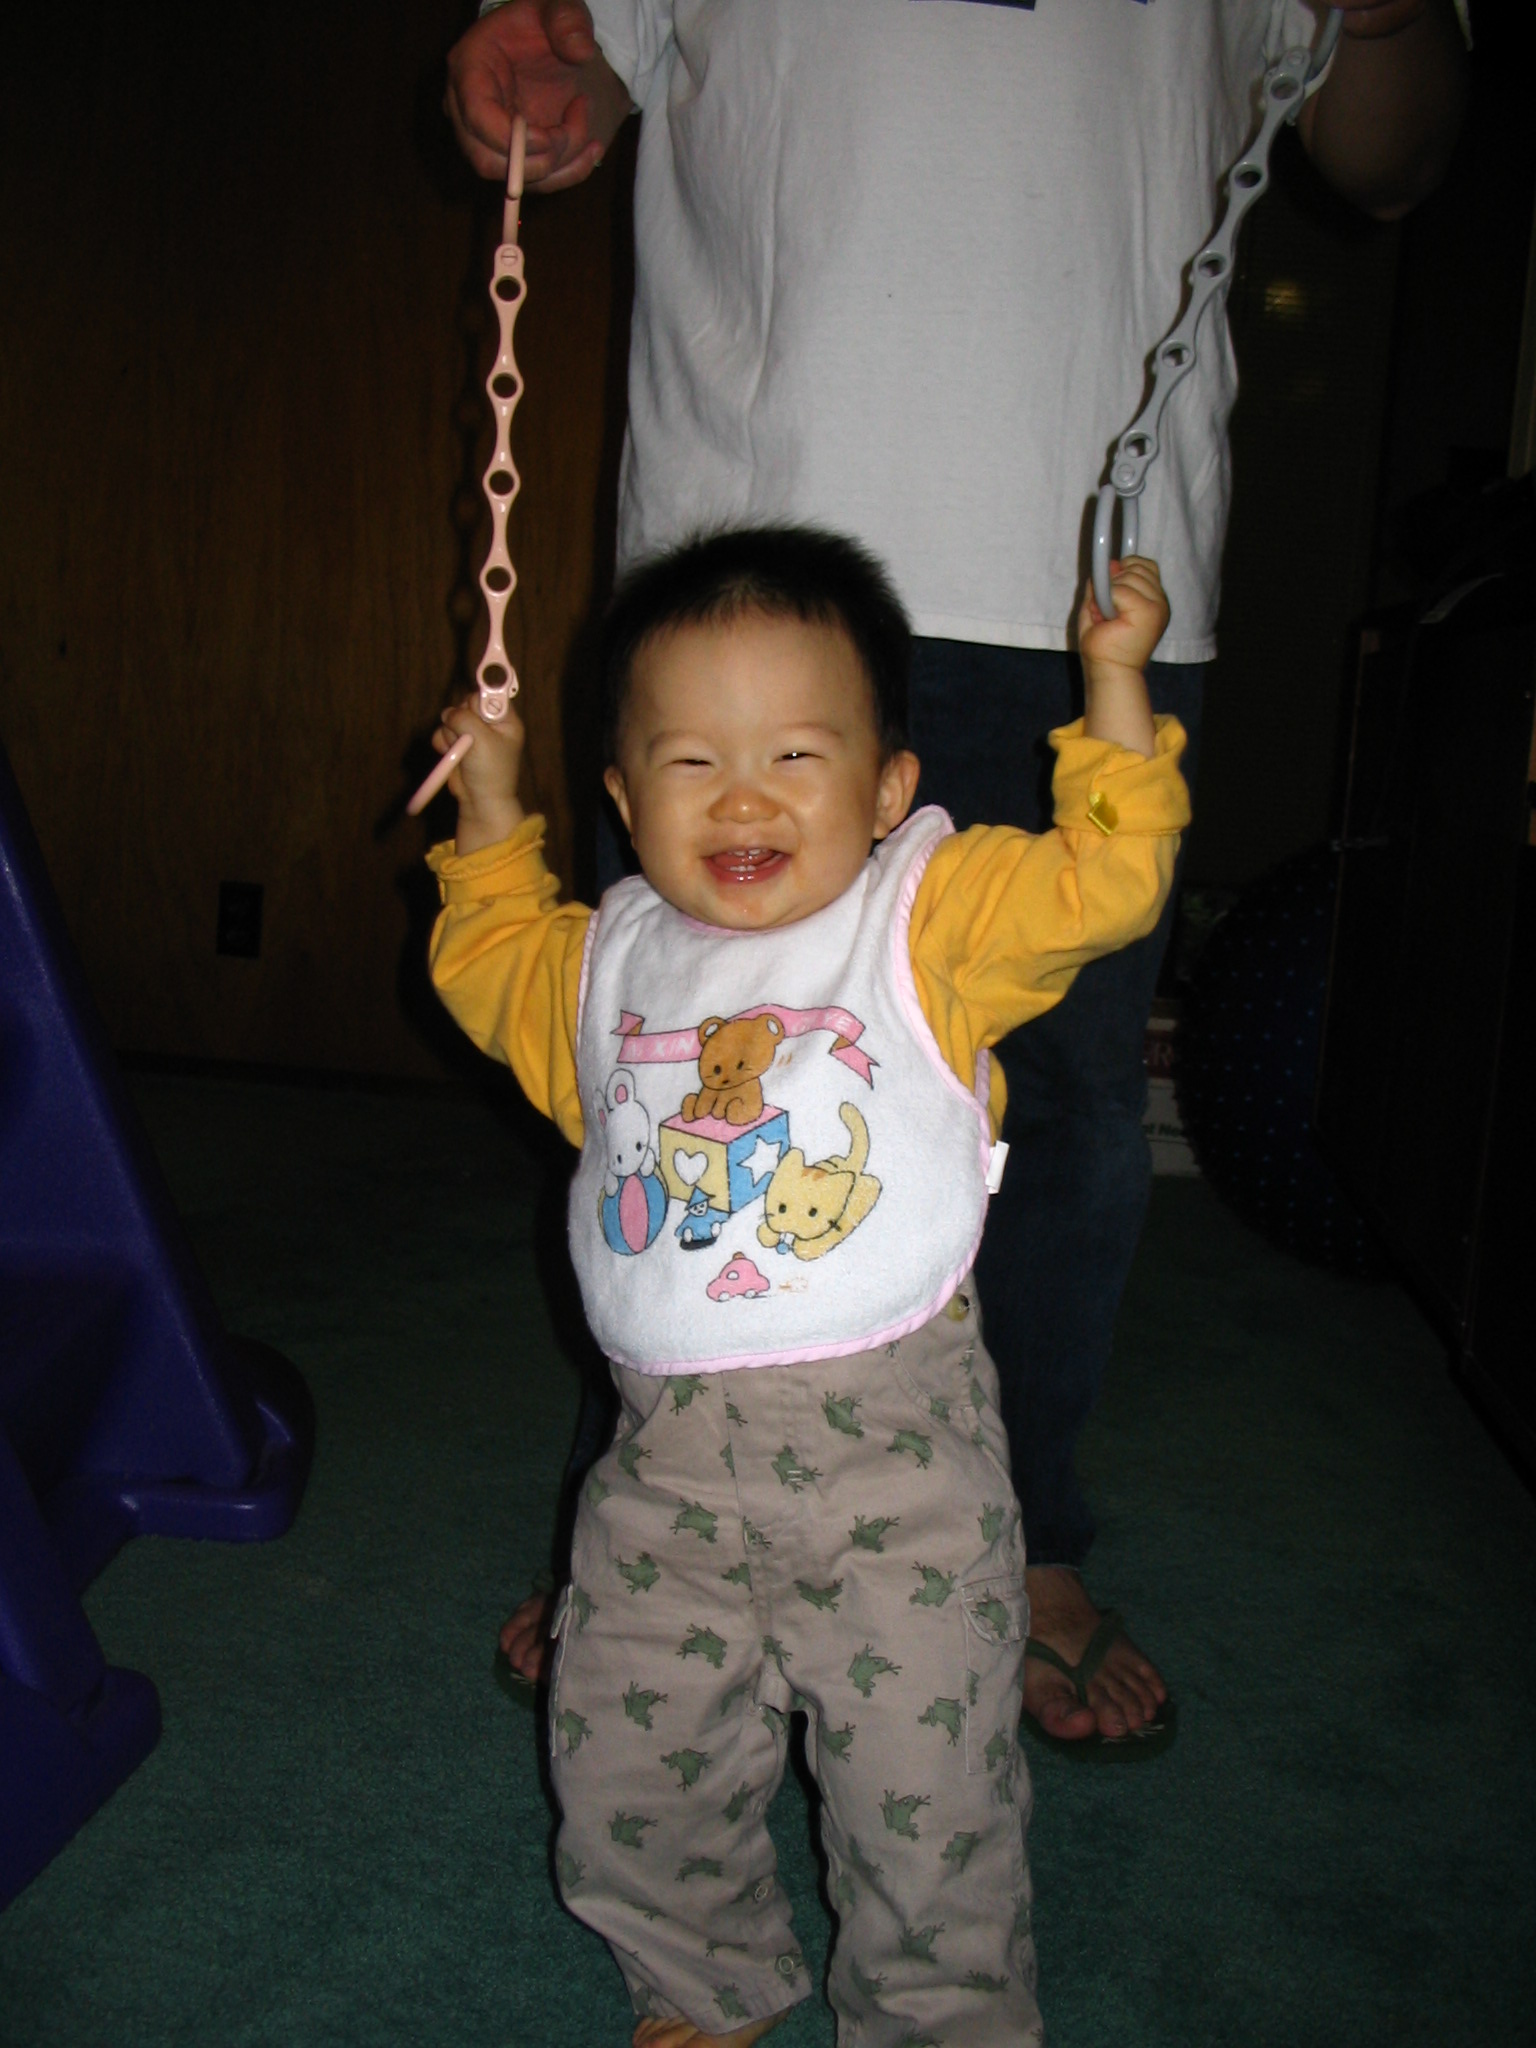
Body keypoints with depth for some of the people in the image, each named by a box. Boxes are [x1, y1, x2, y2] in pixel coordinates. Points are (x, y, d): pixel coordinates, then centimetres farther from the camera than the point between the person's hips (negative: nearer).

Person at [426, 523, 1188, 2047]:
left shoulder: (928, 916, -3)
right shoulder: (611, 957, 9)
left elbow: (1107, 880, -10)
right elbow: (491, 972, 28)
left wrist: (1113, 685, -9)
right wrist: (490, 818, 25)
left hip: (892, 1445, -4)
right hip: (670, 1461, 4)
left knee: (928, 1800, 3)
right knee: (622, 1777, 13)